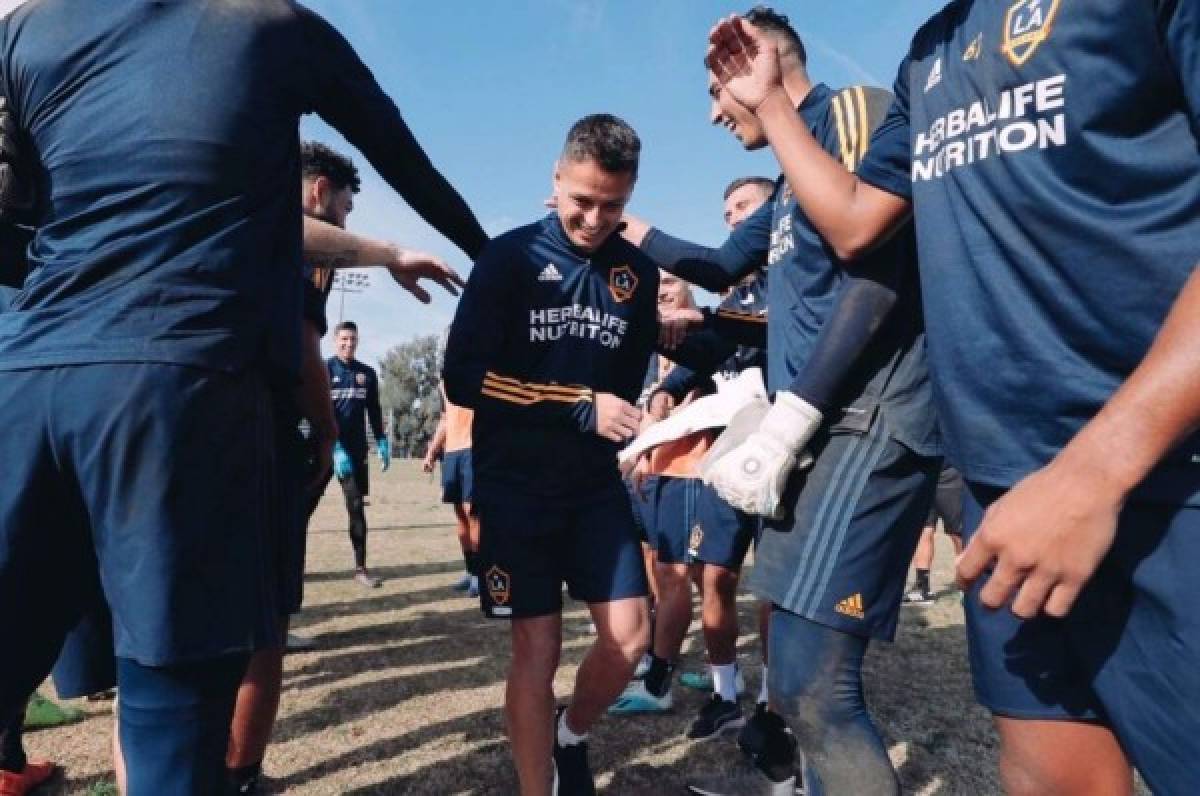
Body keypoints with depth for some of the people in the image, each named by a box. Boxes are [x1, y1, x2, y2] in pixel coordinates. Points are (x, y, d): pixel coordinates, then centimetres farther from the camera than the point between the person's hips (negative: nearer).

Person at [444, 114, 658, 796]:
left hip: (596, 483, 4)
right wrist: (581, 408, -15)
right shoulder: (512, 257, -7)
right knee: (538, 649, 0)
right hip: (516, 485, -4)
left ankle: (571, 736, 32)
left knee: (629, 638, 2)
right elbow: (464, 377, -13)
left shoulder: (639, 274, 6)